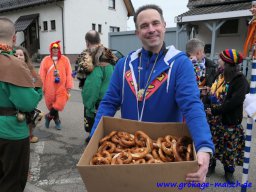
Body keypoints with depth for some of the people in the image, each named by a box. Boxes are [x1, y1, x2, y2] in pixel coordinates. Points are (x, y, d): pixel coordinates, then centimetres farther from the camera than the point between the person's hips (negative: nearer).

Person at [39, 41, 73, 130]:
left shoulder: (65, 59, 1)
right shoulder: (46, 60, 0)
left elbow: (68, 73, 1)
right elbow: (42, 75, 1)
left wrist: (69, 86, -2)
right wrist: (42, 87, 0)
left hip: (61, 87, 0)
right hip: (49, 88, 1)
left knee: (59, 105, -11)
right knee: (51, 105, 11)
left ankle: (49, 116, 16)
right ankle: (56, 120, 33)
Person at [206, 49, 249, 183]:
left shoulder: (240, 80, -13)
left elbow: (234, 102, -22)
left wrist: (215, 110, -21)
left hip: (230, 121, -4)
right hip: (214, 119, 4)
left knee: (230, 147, 12)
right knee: (212, 143, 14)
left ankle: (229, 171, 33)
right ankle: (210, 165, 37)